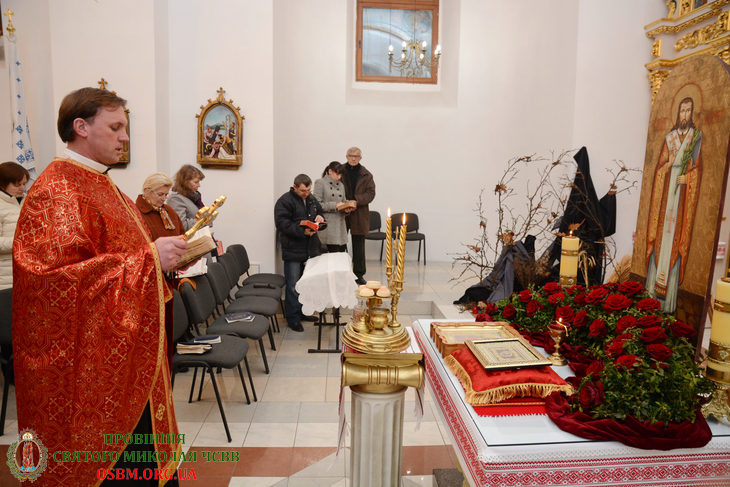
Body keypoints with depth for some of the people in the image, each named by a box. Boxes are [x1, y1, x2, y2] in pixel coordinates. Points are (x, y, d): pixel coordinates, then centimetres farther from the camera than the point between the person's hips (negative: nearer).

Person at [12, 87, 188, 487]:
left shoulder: (100, 186, 14)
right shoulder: (55, 192, -15)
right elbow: (58, 276, -25)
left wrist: (163, 256, 6)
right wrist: (149, 259, -23)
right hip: (88, 364, -9)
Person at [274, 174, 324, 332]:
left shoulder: (311, 199, 14)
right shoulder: (284, 201, -10)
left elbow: (320, 212, 27)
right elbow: (282, 224, -18)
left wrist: (320, 218, 2)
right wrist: (302, 231, -27)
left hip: (311, 248, 7)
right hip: (293, 250, -7)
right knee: (294, 286, -2)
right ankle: (293, 318, 8)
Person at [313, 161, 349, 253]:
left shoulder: (341, 185, 19)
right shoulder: (320, 183, -2)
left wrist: (346, 209, -2)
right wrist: (335, 205, -15)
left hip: (340, 225, 7)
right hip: (328, 226, -6)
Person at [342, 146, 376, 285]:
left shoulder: (366, 175, 7)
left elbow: (371, 193, 1)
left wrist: (357, 201, -14)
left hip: (359, 215, 1)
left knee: (359, 246, 8)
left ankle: (359, 274, 18)